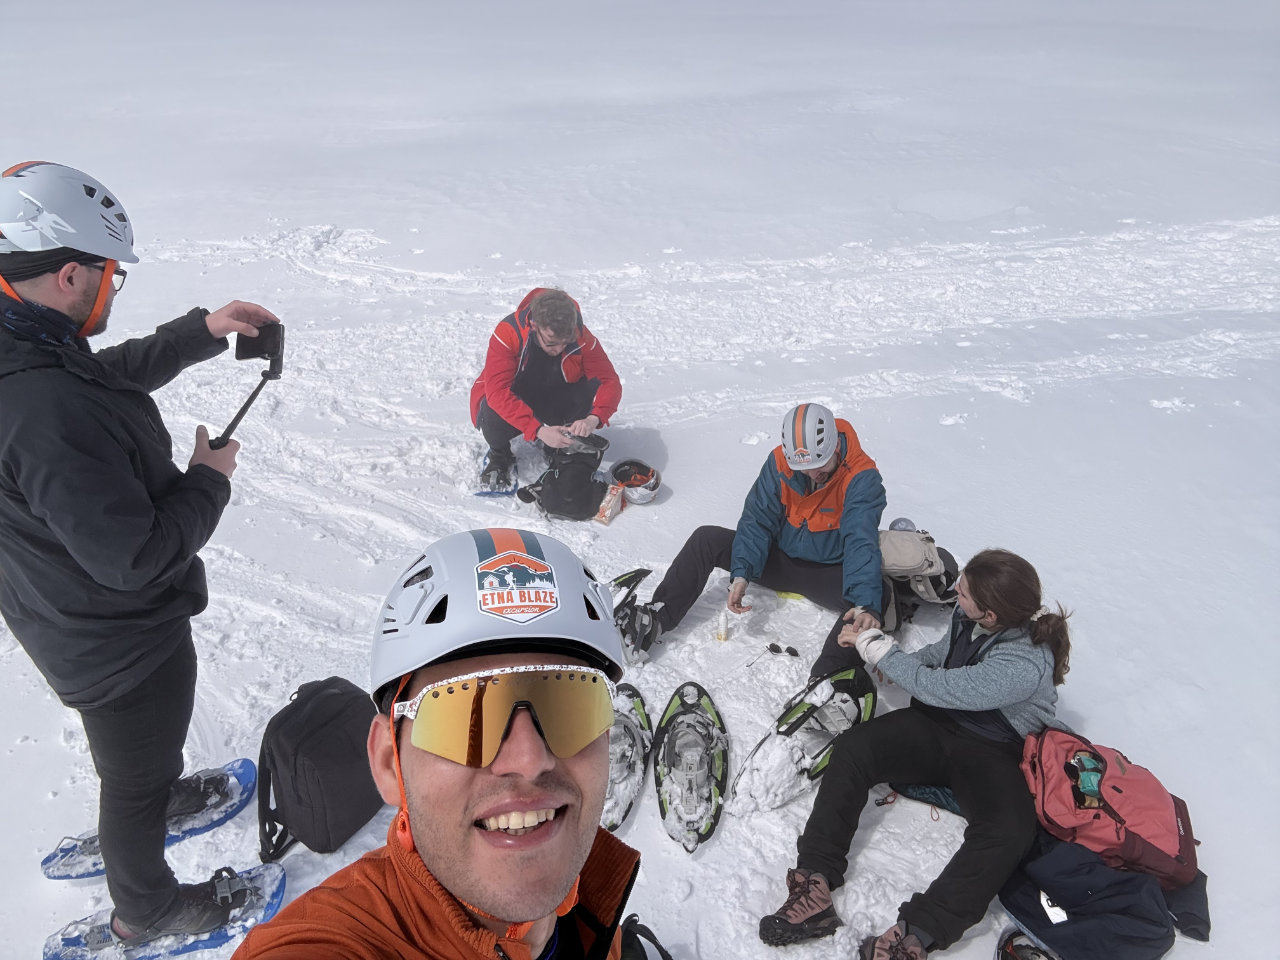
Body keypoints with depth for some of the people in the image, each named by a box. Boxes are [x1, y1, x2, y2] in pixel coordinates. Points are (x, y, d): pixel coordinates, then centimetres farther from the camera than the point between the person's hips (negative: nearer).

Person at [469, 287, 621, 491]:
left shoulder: (582, 338, -23)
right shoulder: (508, 333, -31)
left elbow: (610, 381, -25)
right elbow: (498, 391, -38)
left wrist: (593, 418, -46)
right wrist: (539, 430, -50)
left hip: (552, 403, 3)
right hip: (513, 403, -2)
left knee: (595, 388, -26)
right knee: (493, 417, -38)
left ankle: (560, 448, 0)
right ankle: (499, 455, 0)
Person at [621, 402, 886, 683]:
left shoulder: (862, 478, -24)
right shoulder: (780, 462, -13)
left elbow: (862, 542, -35)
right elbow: (758, 520, -12)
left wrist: (866, 604, -51)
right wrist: (741, 575, -26)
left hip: (830, 573, -3)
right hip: (780, 559, 4)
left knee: (878, 595, -35)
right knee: (706, 539, -12)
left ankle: (825, 681, -52)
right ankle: (654, 620, -15)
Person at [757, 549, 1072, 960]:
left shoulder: (1026, 665, -28)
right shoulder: (969, 615, -7)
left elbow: (933, 688, -25)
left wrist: (871, 643, -15)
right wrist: (899, 662, 1)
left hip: (989, 752, -5)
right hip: (934, 724, 6)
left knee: (1009, 831, -34)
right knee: (852, 747, -20)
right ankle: (816, 877, -28)